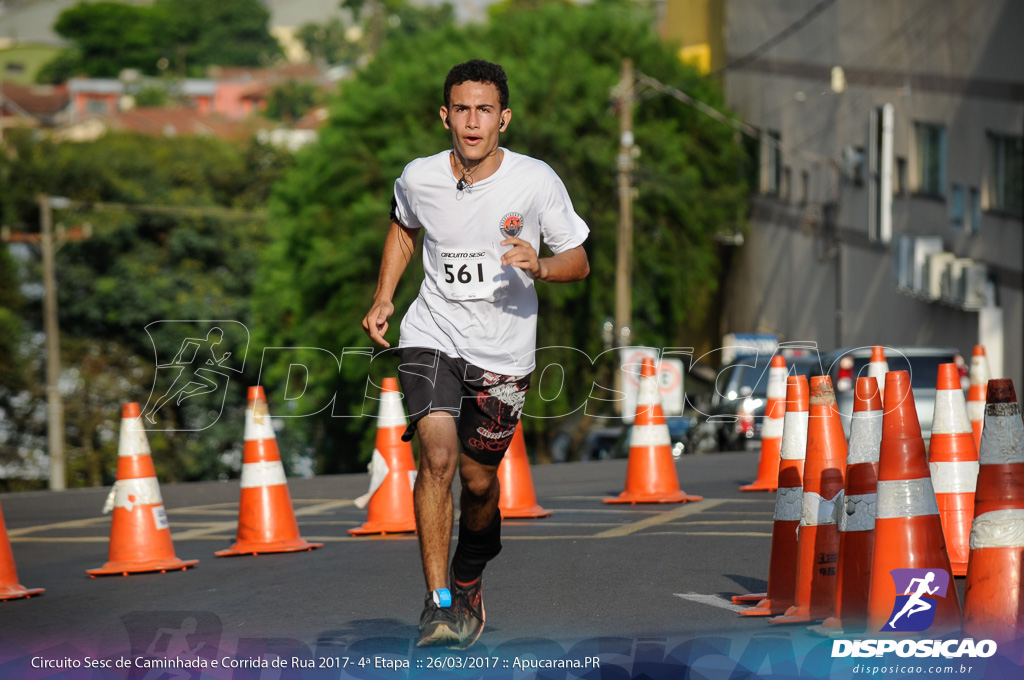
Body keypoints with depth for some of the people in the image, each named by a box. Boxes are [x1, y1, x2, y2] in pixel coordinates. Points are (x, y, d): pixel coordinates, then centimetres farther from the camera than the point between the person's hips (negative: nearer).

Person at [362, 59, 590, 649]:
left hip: (503, 349, 0)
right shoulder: (419, 178, -7)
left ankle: (469, 578, 39)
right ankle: (439, 604, -16)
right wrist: (384, 297, 8)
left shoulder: (536, 181, -12)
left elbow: (579, 260, -2)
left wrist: (540, 266, -24)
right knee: (438, 456, -21)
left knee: (479, 479, 8)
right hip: (432, 335, 0)